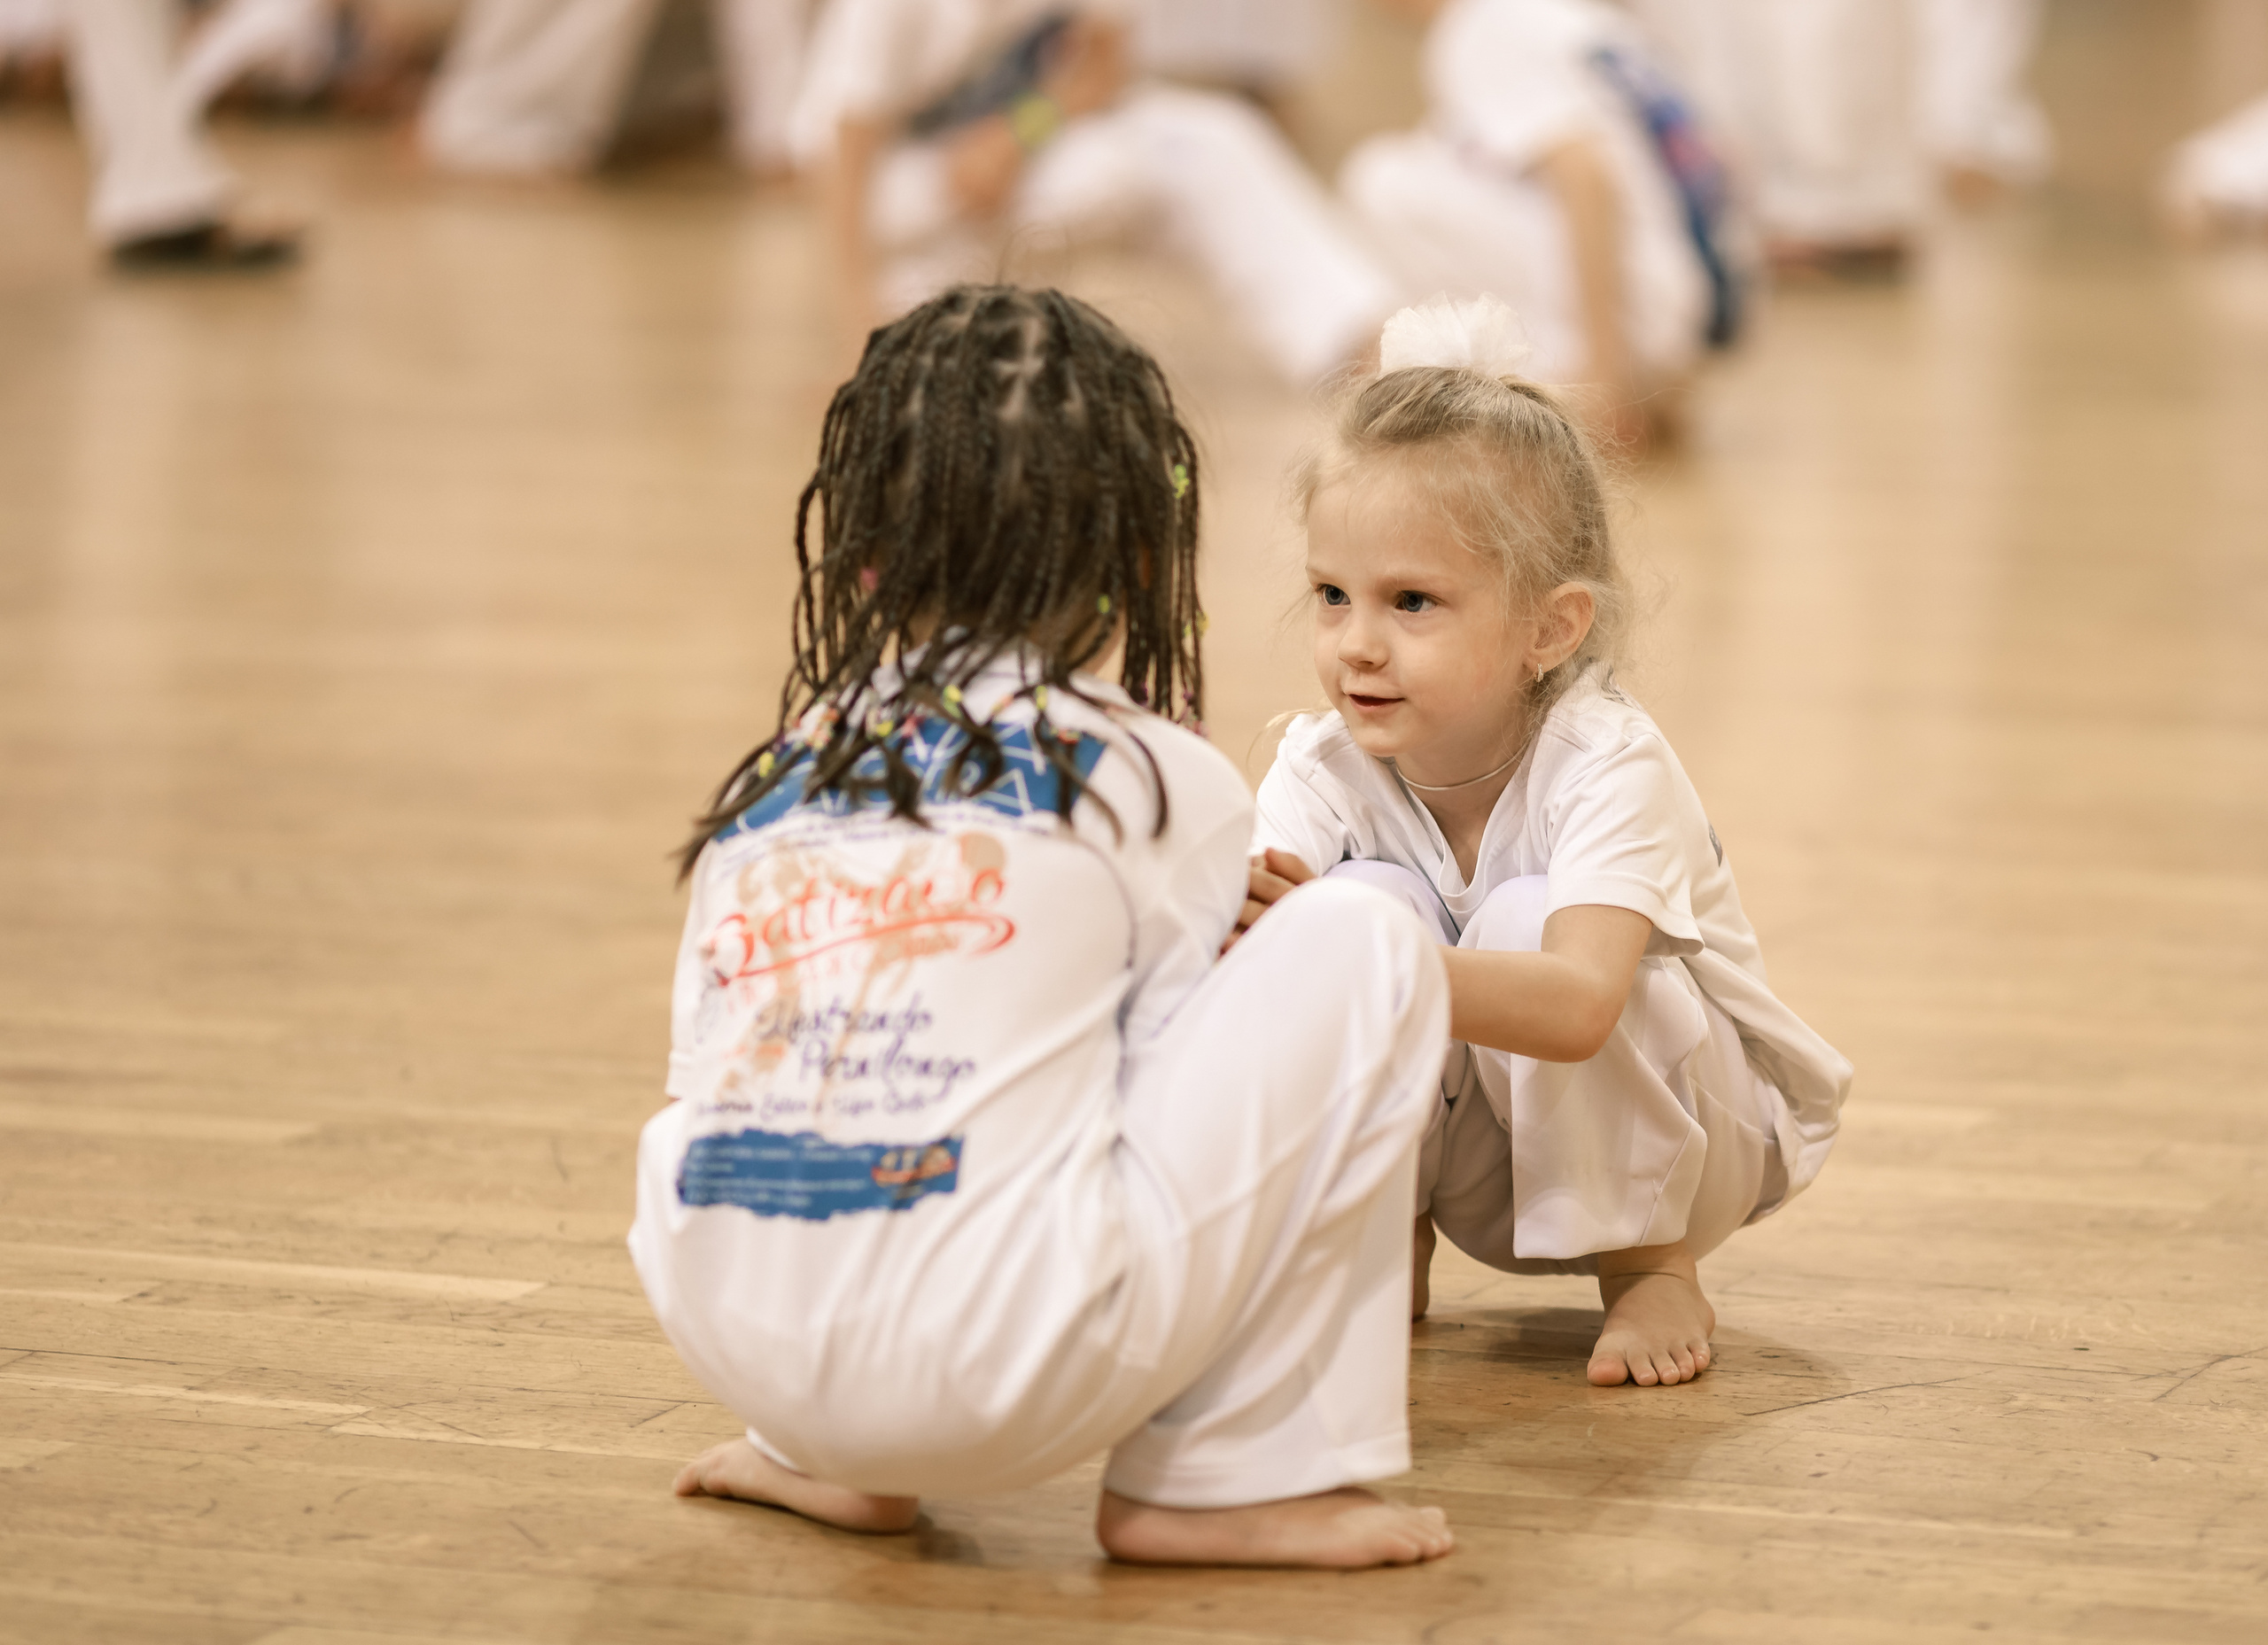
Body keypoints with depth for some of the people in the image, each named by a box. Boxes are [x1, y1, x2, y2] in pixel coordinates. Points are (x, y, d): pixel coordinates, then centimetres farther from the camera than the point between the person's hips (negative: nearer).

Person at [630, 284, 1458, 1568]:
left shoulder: (774, 782, 19)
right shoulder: (1164, 782, 8)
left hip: (736, 1338, 6)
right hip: (1012, 1366, -6)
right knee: (1364, 944, 7)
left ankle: (824, 1460, 20)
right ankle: (1223, 1480, 6)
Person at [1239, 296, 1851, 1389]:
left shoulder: (1610, 768, -29)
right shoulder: (1324, 768, -16)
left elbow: (1577, 1007, -47)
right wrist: (1247, 931, -55)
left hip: (1689, 1143, -3)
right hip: (1479, 1166, 3)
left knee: (1523, 923, -32)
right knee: (1370, 900, -25)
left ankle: (1654, 1269, -10)